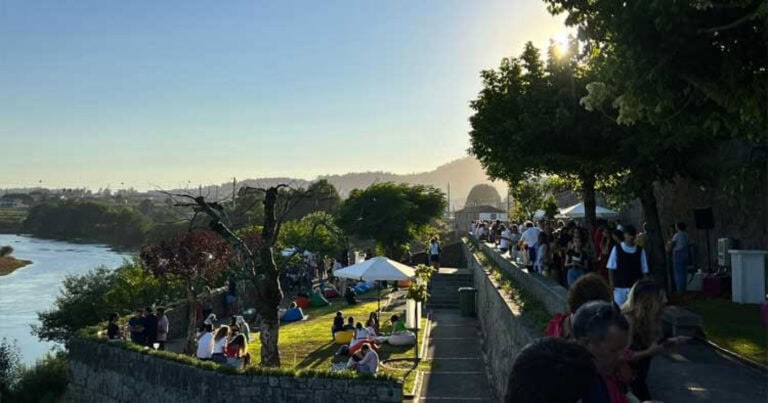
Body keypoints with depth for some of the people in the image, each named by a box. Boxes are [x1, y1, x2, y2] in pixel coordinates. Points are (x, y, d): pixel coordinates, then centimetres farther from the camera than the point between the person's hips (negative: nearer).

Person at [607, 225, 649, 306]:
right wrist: (611, 283, -4)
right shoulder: (617, 249, -1)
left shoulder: (640, 250, 2)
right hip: (619, 287, -1)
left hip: (636, 287, 1)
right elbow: (611, 268, 1)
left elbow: (644, 270, 5)